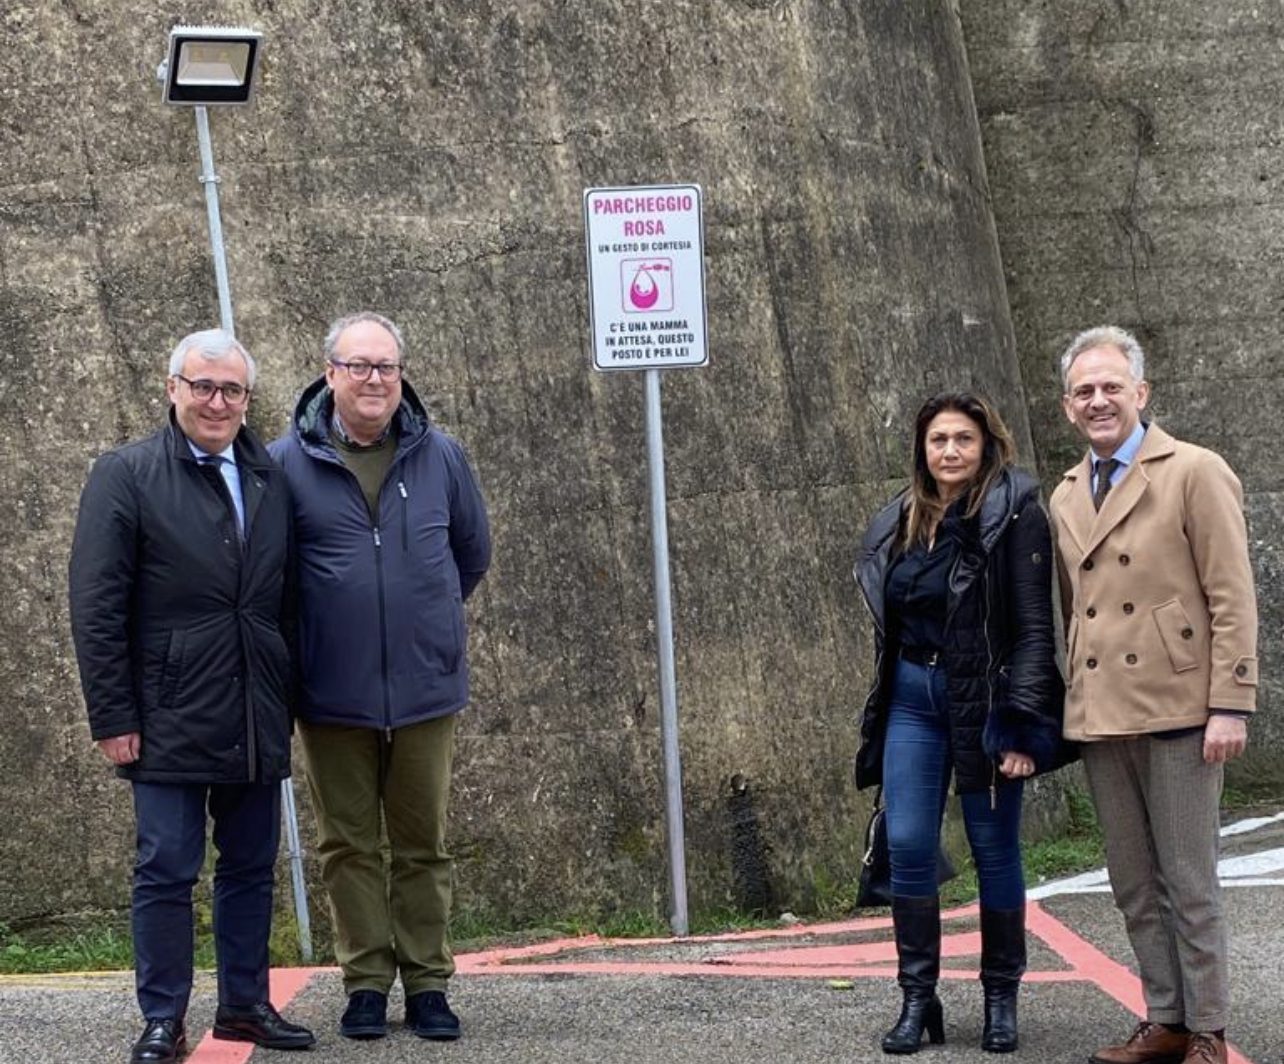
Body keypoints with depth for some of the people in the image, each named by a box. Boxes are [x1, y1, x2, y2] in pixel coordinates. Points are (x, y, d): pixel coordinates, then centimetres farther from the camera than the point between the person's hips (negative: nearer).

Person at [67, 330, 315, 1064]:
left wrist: (289, 698, 10)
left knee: (252, 868, 11)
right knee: (167, 872, -1)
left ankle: (247, 1004, 22)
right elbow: (97, 608, -6)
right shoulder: (127, 475, -3)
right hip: (171, 720, -4)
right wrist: (114, 717, -10)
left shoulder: (271, 480, 10)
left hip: (257, 720, 5)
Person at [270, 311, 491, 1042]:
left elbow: (473, 552, 16)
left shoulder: (440, 456, 1)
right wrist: (318, 627, 10)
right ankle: (367, 983, 17)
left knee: (425, 844, 8)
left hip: (426, 686, 1)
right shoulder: (289, 462, -4)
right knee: (350, 845, 7)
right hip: (334, 694, -1)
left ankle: (429, 983, 16)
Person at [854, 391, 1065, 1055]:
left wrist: (1018, 726, -19)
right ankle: (917, 999, 6)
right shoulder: (900, 522, 9)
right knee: (908, 847, -2)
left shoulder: (1014, 515, -8)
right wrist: (879, 713, 15)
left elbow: (1033, 626, -12)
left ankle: (1001, 999, 16)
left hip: (983, 701, -4)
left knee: (995, 852, 4)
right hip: (912, 700, 5)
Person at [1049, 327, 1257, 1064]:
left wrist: (1231, 705, -14)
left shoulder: (1196, 473, -4)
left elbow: (1233, 600, -8)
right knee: (1135, 887, 10)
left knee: (1191, 883, 0)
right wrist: (1073, 703, 12)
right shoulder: (1067, 497, 15)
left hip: (1177, 710, -6)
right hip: (1102, 718, 6)